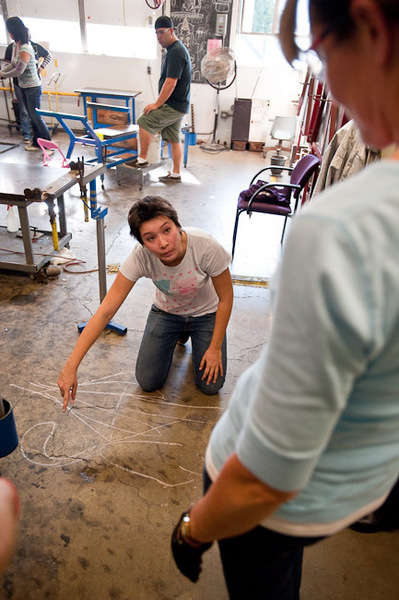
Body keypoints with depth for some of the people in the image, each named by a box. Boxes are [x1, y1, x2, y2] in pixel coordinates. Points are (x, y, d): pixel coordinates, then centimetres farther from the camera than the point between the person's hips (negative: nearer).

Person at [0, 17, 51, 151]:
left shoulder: (25, 49, -22)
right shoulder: (15, 45, 6)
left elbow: (19, 71, -23)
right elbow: (13, 64, 11)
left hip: (33, 87, -9)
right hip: (23, 87, 9)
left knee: (36, 116, -5)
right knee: (32, 116, 13)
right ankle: (37, 143, 21)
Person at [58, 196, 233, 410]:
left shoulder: (206, 247, -37)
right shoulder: (140, 257, -33)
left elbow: (226, 298, -20)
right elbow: (106, 310, -32)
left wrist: (215, 348, -15)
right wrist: (71, 366, -36)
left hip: (205, 313, -1)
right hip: (166, 312, 1)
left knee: (210, 385, -6)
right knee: (148, 383, -2)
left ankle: (191, 335, 23)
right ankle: (179, 334, 24)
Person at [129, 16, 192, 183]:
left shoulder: (176, 52, -16)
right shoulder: (176, 49, 17)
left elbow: (171, 83, -22)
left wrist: (157, 104, -17)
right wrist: (160, 102, 20)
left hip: (173, 106, -10)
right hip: (178, 106, 10)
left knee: (144, 122, -6)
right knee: (174, 139, 10)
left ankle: (142, 158, 4)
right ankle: (175, 174, 14)